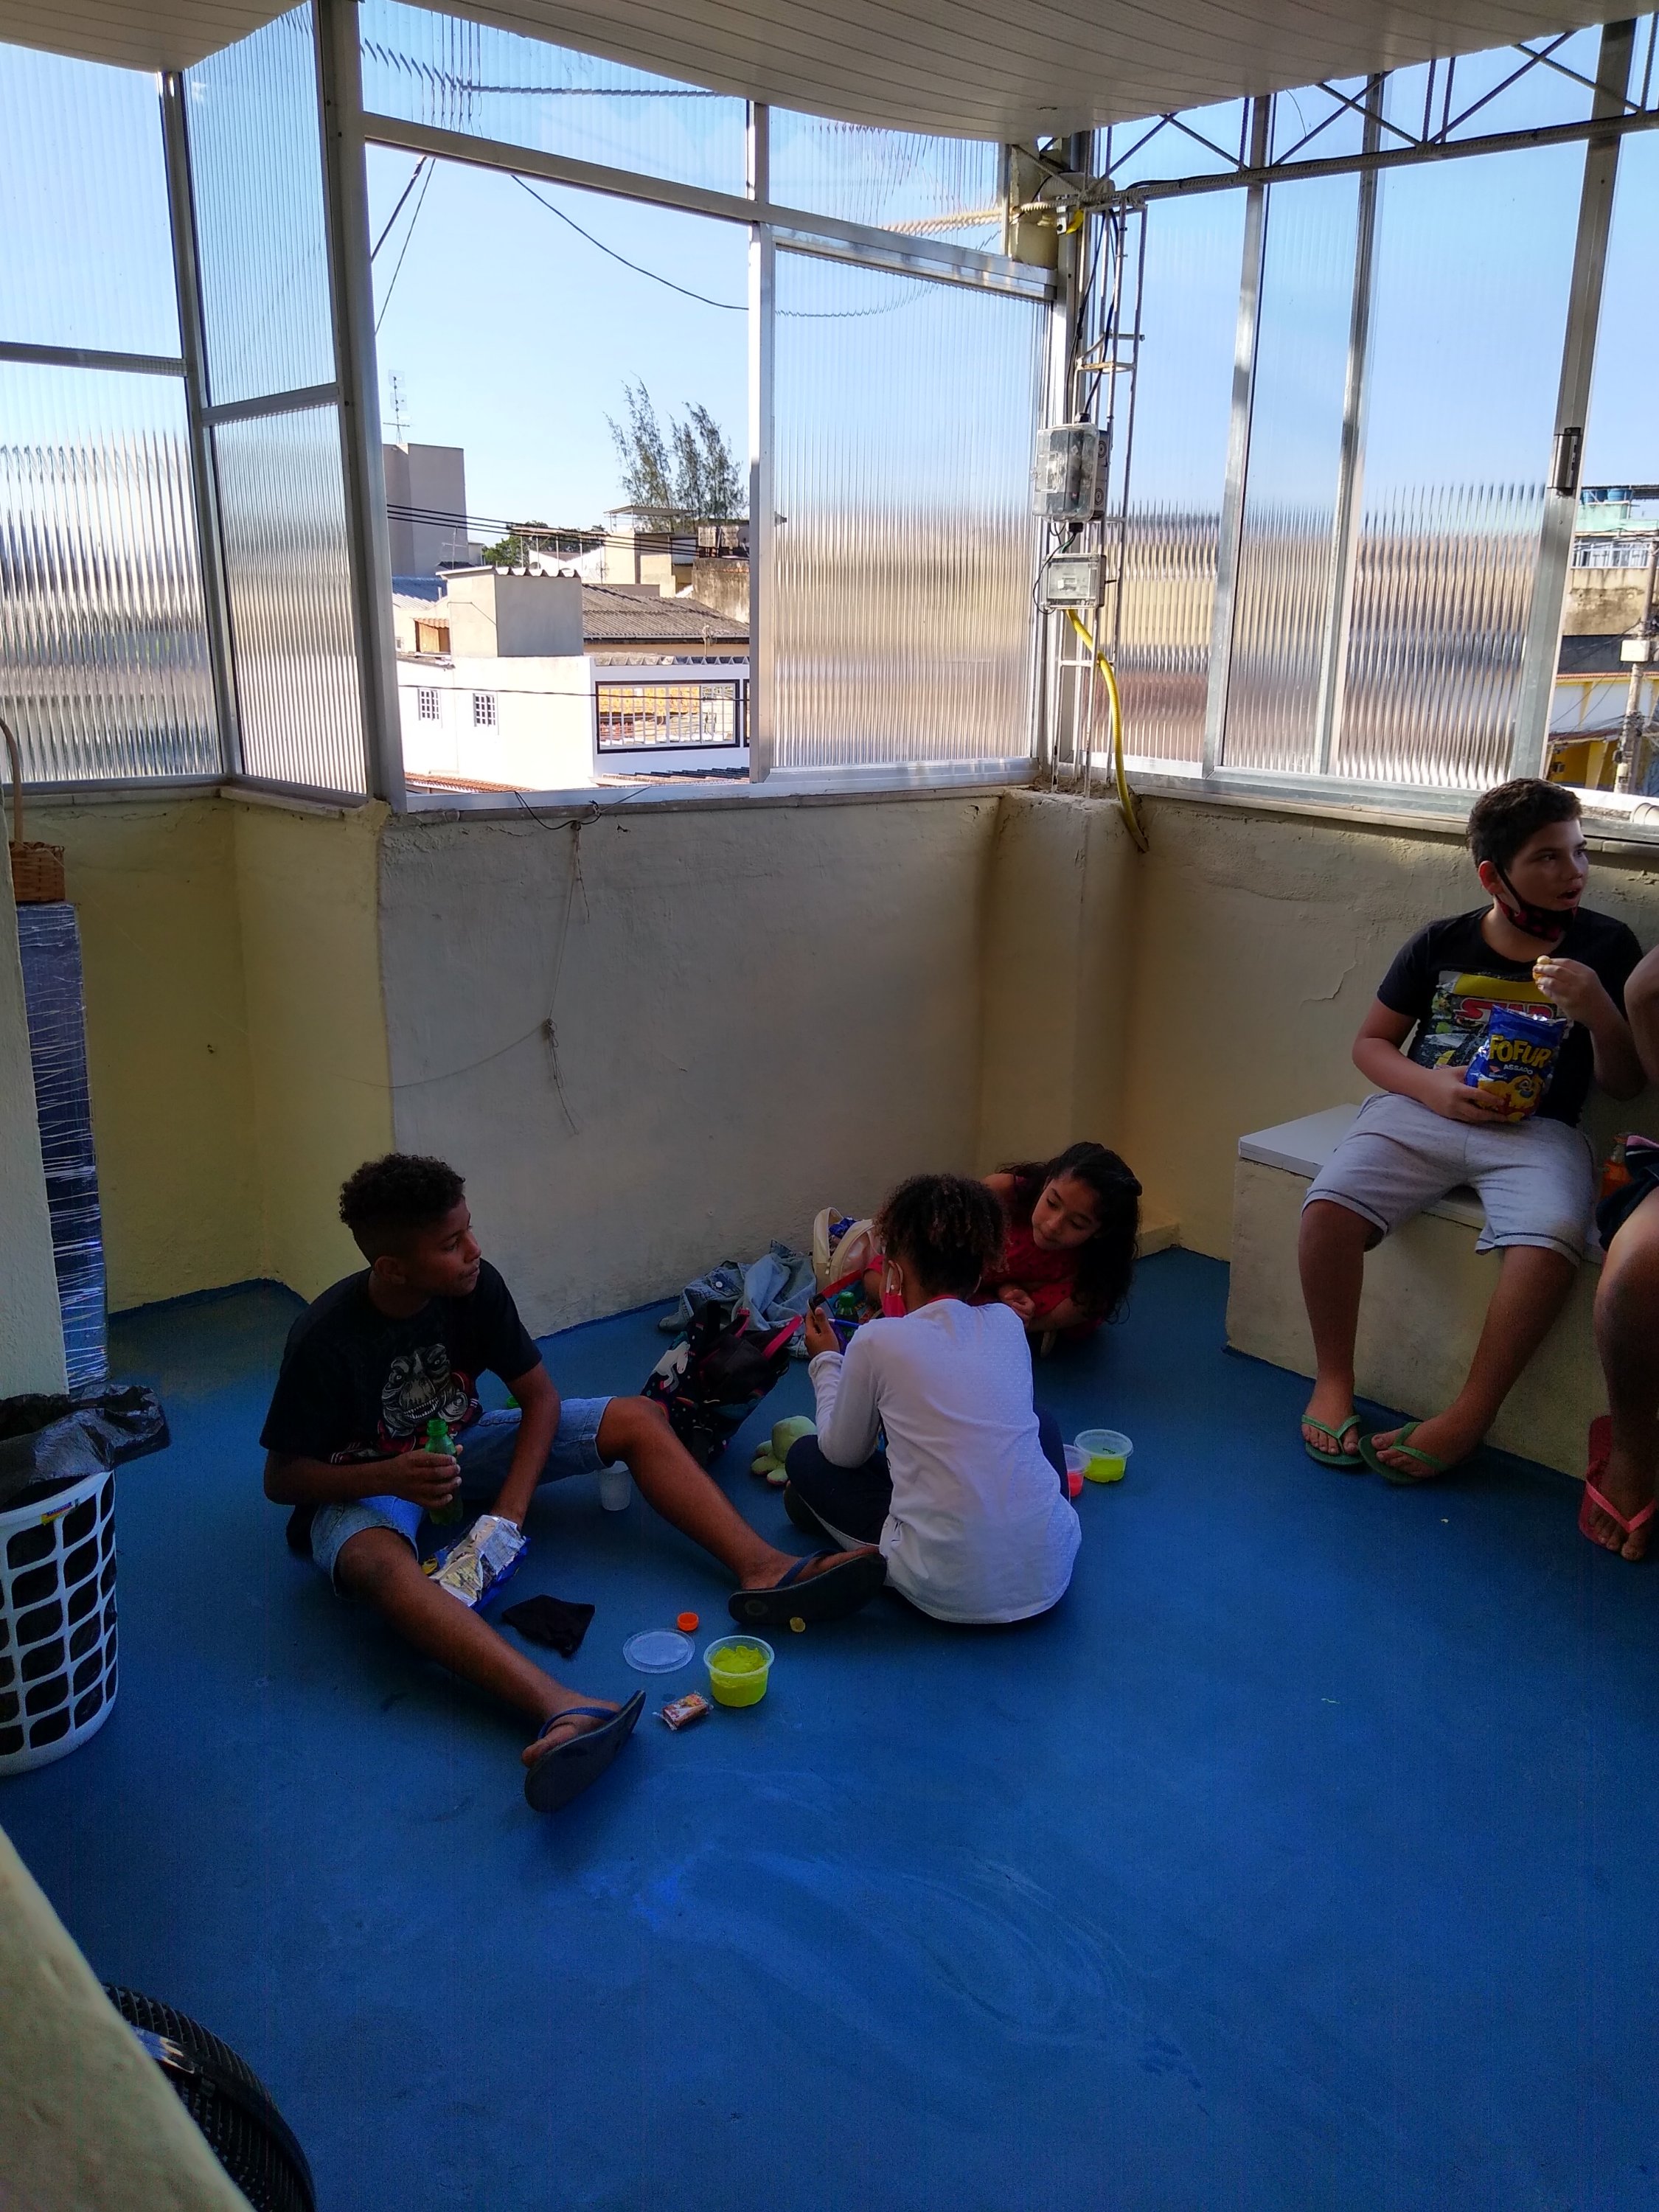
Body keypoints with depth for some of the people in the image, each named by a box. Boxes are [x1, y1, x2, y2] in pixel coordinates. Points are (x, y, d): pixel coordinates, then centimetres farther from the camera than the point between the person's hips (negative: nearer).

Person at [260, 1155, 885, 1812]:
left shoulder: (474, 1287, -16)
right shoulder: (324, 1339, -26)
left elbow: (539, 1396, -8)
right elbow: (281, 1477, -18)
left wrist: (510, 1510, -22)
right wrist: (390, 1475, -35)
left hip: (458, 1444, 5)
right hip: (360, 1484, -5)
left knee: (639, 1418, -12)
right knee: (378, 1561, -43)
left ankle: (764, 1570, -29)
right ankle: (562, 1709, -64)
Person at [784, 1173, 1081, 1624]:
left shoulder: (878, 1342, -6)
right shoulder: (1008, 1324, 6)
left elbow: (844, 1453, 8)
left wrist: (826, 1362, 24)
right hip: (1049, 1575, 3)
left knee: (805, 1456, 17)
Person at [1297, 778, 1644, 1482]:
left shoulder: (1606, 948, 6)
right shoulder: (1441, 944, 7)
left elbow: (1626, 1084, 8)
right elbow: (1371, 1042, 13)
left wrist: (1598, 1013, -13)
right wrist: (1433, 1088, -8)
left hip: (1537, 1129, 0)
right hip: (1422, 1110, 1)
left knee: (1550, 1241, -34)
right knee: (1328, 1205, -28)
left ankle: (1469, 1417, -19)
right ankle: (1333, 1383, -9)